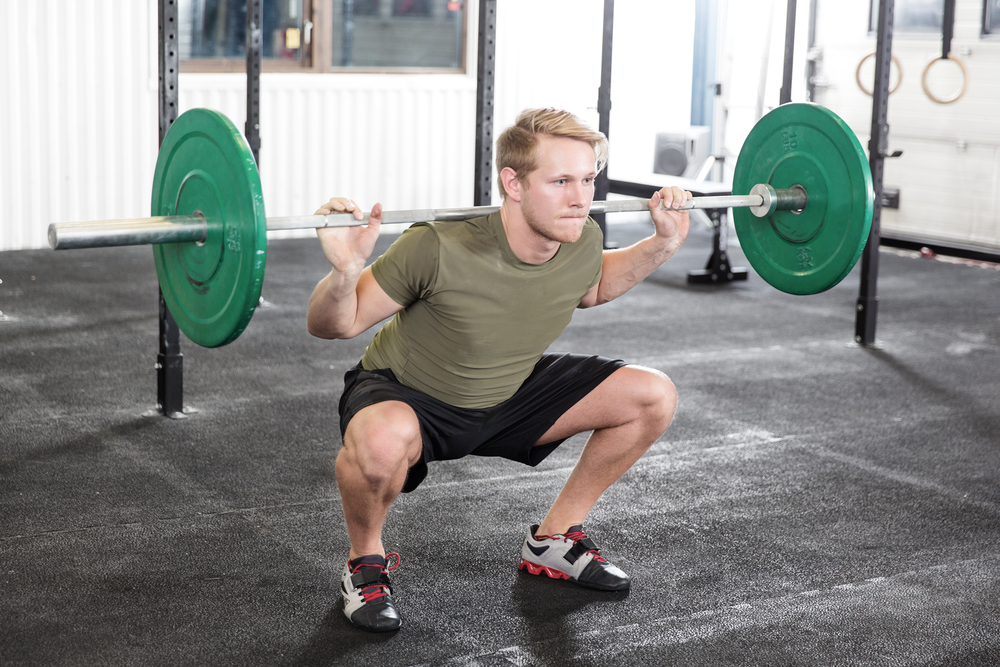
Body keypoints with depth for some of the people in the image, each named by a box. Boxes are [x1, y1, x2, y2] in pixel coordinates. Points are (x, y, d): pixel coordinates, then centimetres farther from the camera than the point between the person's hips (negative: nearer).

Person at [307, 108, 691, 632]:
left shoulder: (583, 241, -16)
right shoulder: (440, 249, -34)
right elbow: (333, 326, -23)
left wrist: (663, 243, -1)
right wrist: (345, 270, -44)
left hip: (509, 394, 6)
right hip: (407, 396, -6)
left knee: (653, 397, -6)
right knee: (383, 439, -42)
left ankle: (554, 539, 12)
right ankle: (365, 563, -8)